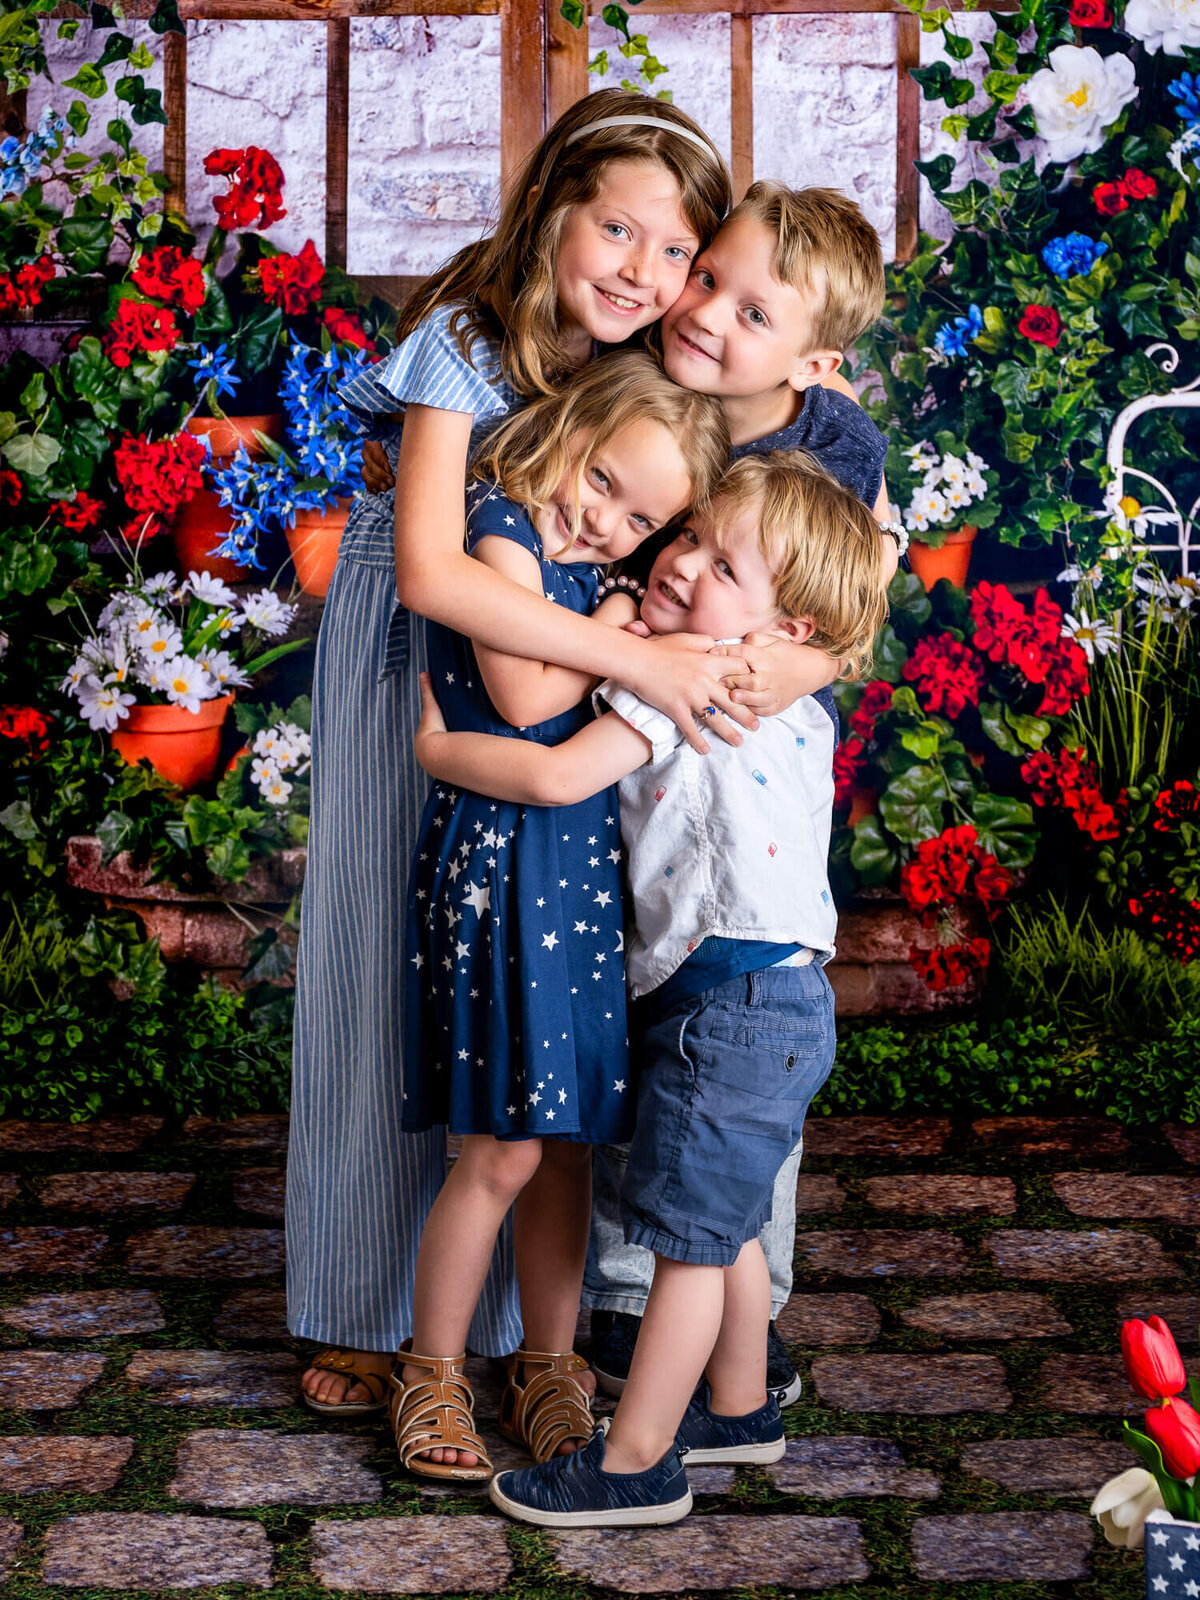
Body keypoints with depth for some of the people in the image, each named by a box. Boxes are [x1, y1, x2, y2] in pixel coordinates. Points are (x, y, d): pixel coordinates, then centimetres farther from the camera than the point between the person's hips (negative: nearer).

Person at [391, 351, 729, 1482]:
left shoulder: (604, 573, 13)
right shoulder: (501, 525, -10)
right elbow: (525, 702, -18)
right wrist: (614, 628, -8)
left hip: (589, 867, 7)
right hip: (505, 859, -7)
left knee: (564, 1144, 13)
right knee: (506, 1150, -1)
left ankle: (546, 1368, 28)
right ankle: (431, 1376, 17)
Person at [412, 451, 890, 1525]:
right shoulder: (794, 704, 10)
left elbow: (556, 776, -20)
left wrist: (435, 745, -7)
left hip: (734, 1008, -10)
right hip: (781, 997, 10)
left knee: (686, 1237, -1)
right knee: (725, 1225, 22)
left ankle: (636, 1464, 9)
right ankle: (738, 1409, 37)